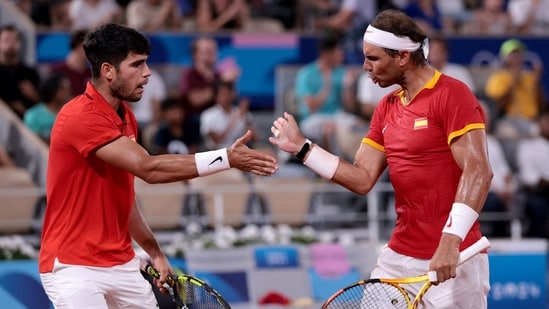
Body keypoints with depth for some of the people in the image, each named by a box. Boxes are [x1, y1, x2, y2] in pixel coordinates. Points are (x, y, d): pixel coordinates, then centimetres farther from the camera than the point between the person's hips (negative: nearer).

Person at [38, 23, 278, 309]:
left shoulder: (126, 118, 11)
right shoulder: (81, 117, -20)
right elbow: (149, 169, -28)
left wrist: (154, 252, 13)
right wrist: (226, 158, -27)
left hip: (122, 265, 9)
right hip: (75, 268, -9)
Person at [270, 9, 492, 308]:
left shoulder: (452, 95, -12)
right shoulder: (386, 109, 13)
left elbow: (478, 172, -21)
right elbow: (362, 180, 11)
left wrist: (451, 239, -29)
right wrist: (302, 148, 6)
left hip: (452, 261, -8)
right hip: (397, 257, 8)